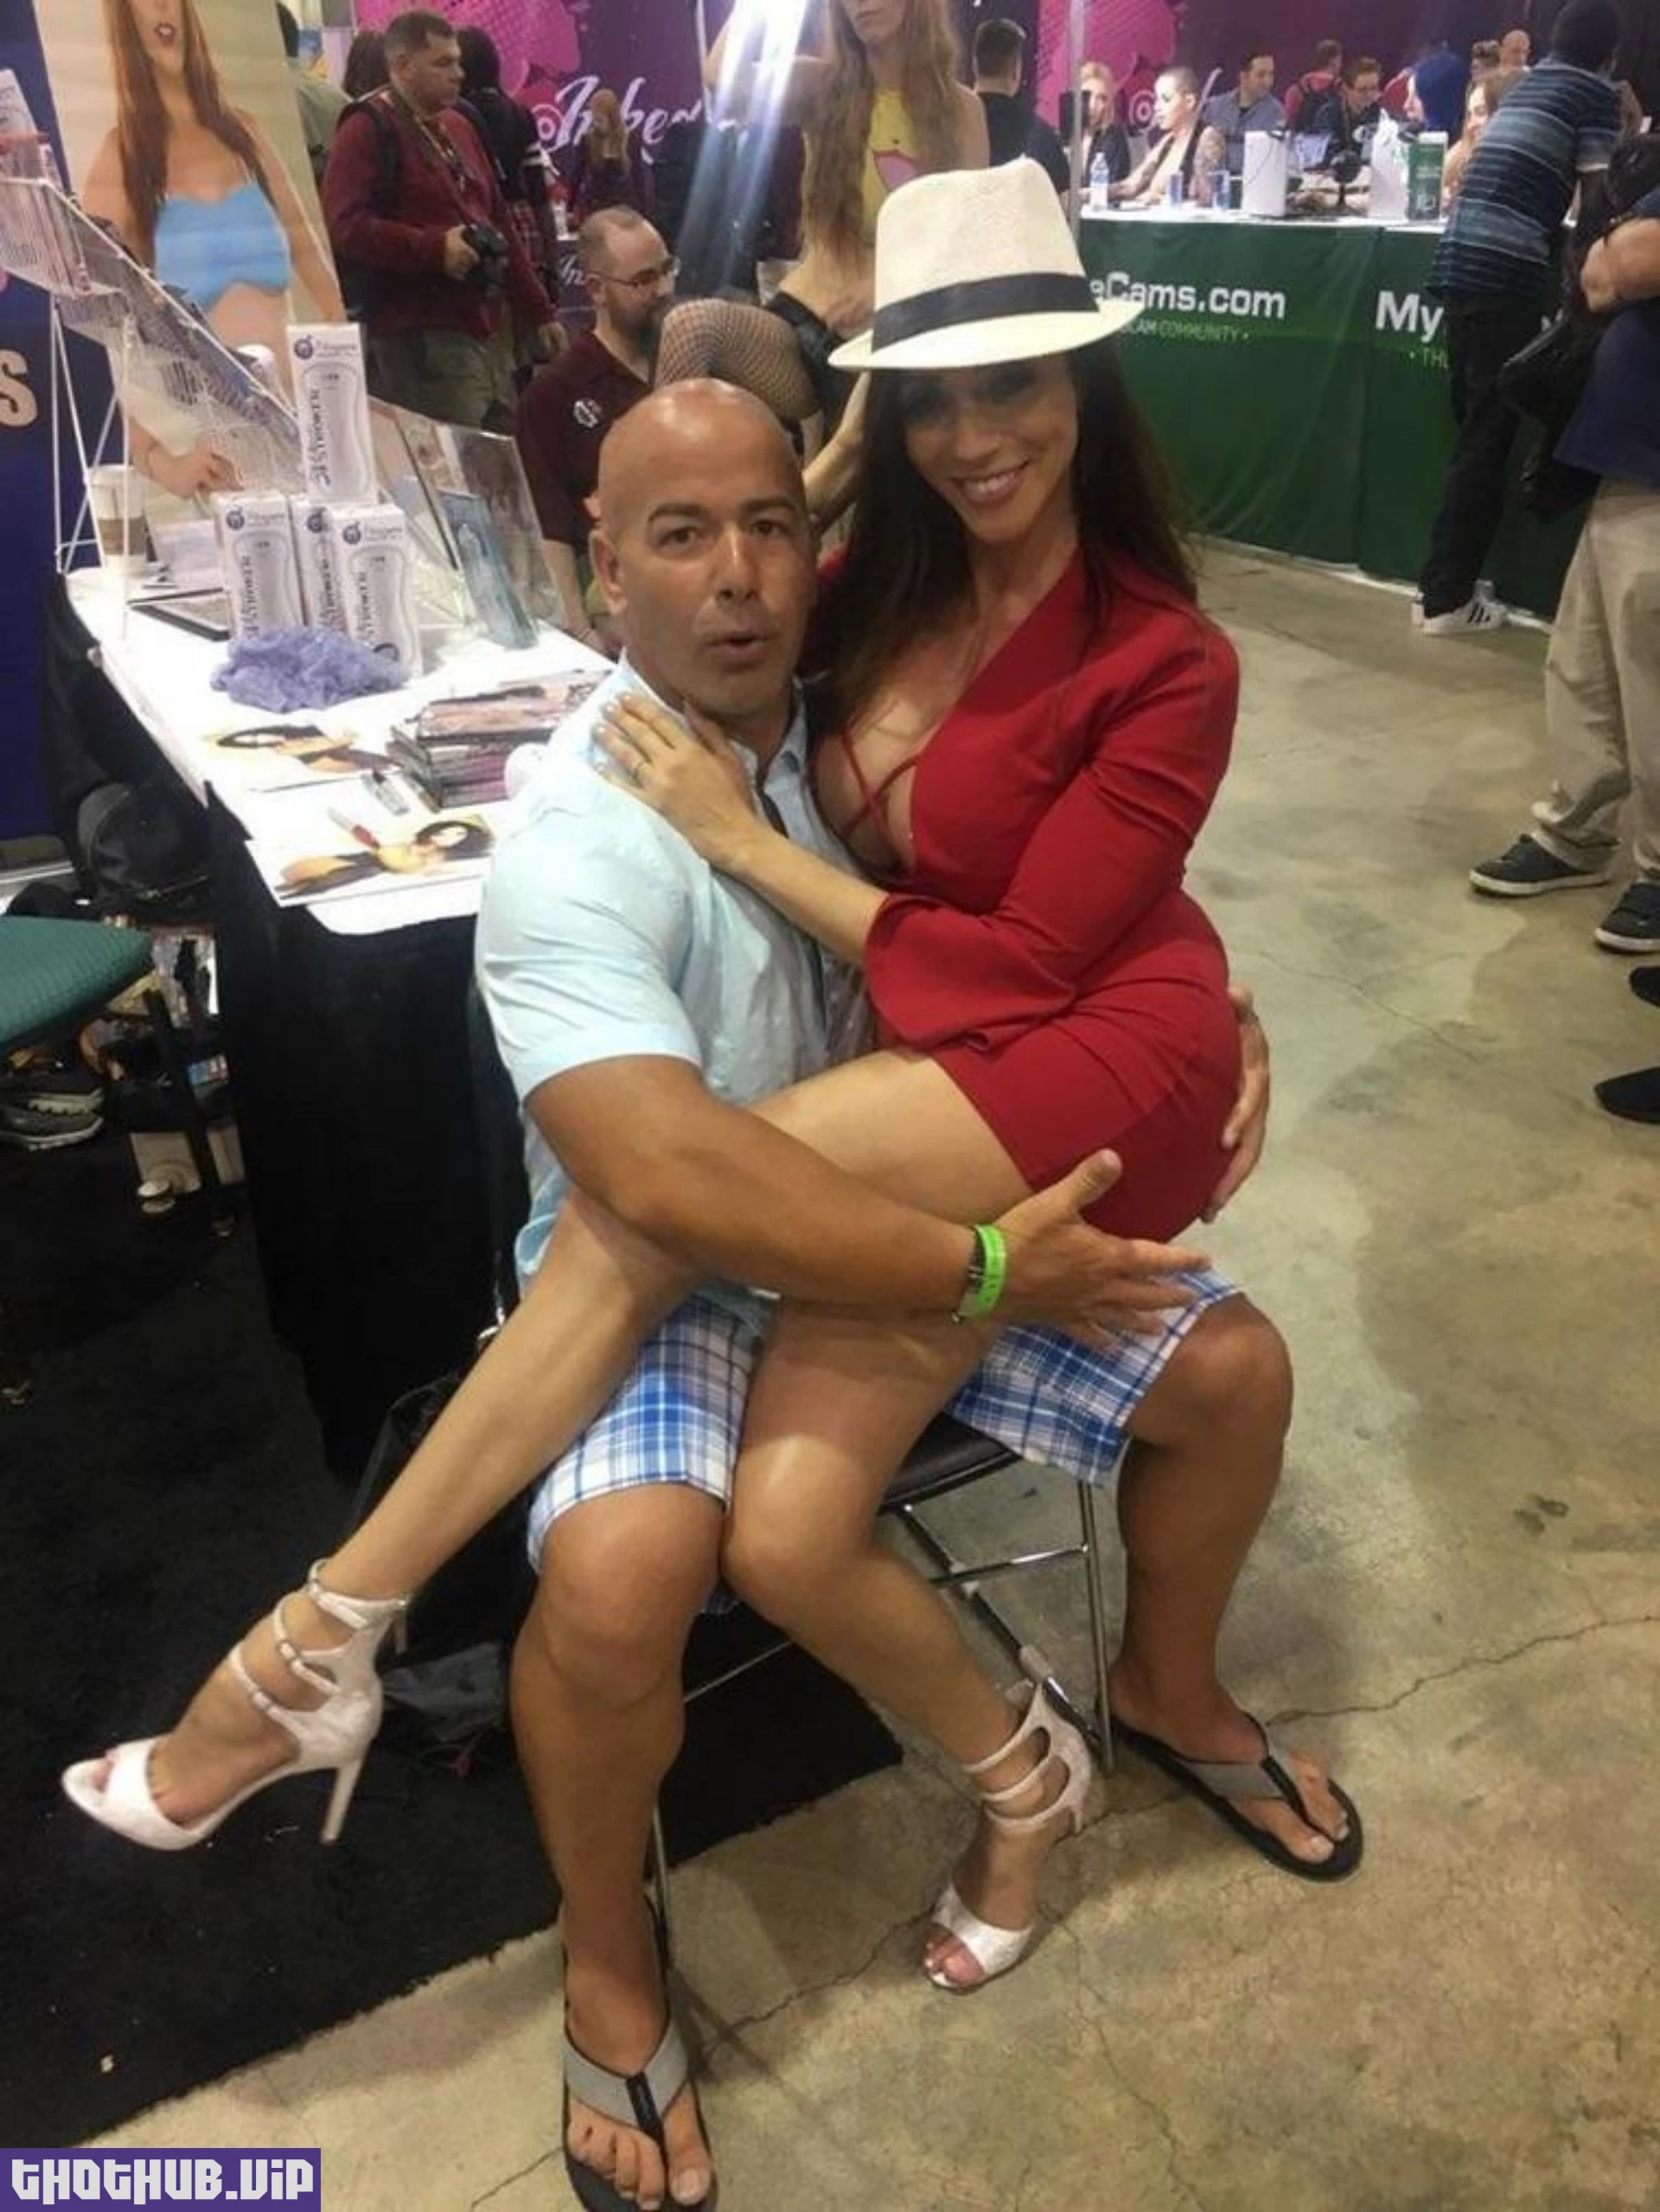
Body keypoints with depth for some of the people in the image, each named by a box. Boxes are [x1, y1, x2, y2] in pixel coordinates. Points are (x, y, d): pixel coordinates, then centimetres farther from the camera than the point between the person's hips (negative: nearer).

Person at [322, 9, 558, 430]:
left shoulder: (457, 127, 22)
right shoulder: (367, 130, -5)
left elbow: (498, 222, 26)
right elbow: (344, 227, -17)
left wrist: (538, 310, 21)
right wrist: (435, 248, -22)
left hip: (489, 327, 9)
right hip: (423, 339, -8)